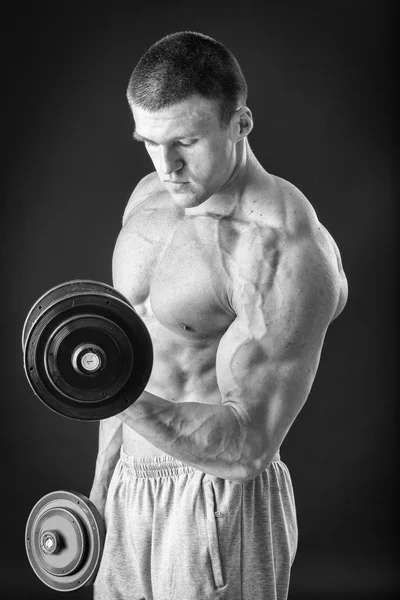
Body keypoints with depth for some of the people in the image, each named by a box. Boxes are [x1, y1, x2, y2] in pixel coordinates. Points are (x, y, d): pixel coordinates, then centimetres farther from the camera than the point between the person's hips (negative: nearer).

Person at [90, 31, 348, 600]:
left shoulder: (286, 252, -21)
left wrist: (128, 404, -36)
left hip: (221, 508, -7)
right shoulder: (150, 199, 4)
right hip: (130, 495, 7)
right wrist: (103, 480, 17)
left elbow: (250, 444, -23)